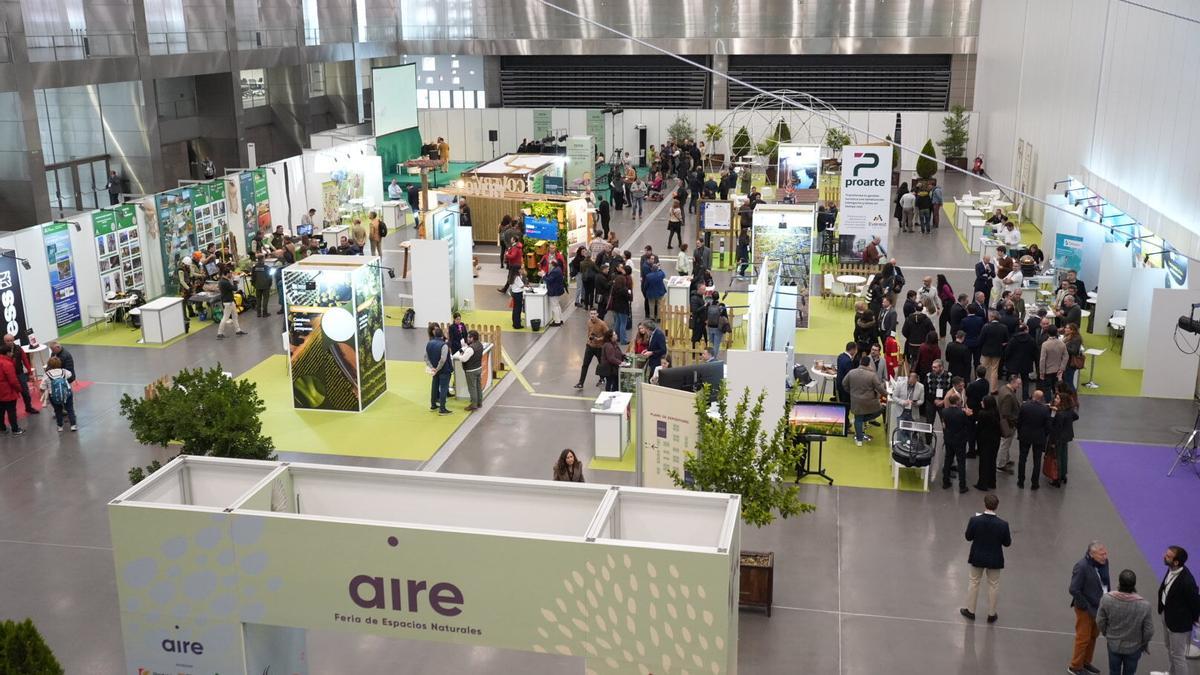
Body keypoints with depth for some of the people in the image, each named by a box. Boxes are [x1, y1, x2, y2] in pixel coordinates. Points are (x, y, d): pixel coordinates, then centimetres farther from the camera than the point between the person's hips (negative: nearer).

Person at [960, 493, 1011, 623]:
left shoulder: (974, 520, -21)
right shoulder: (1003, 524, -23)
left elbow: (968, 537, -7)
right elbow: (1007, 543, -10)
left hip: (977, 557, 1)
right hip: (994, 559, -1)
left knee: (974, 582, 20)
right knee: (993, 585, 18)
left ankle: (970, 611, 33)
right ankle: (991, 615, 30)